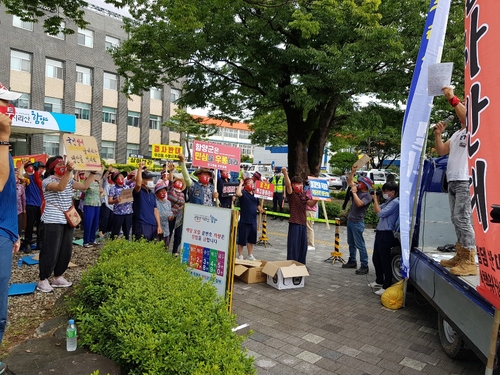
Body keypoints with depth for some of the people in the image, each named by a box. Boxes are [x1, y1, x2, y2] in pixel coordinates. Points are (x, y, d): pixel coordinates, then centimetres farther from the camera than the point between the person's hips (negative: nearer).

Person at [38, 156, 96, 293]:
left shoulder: (69, 181, 13)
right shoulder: (47, 181, -8)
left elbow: (85, 186, 6)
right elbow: (60, 187, -29)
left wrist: (93, 172, 0)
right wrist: (69, 171, -41)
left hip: (68, 220, 7)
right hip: (53, 221, -7)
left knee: (66, 250, 10)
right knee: (51, 251, -4)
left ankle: (58, 277, 22)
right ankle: (43, 280, 9)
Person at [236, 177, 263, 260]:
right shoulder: (243, 193, -8)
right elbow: (238, 193, -32)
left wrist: (260, 209, 0)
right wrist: (240, 183, -21)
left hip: (253, 221, 7)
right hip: (244, 221, -6)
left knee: (251, 240, 18)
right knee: (242, 240, 2)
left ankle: (250, 255, 32)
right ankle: (240, 256, 16)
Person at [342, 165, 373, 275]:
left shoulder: (367, 196, -14)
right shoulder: (358, 190, 8)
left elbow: (359, 203, -30)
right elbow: (349, 181, 16)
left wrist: (354, 192, -19)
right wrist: (353, 171, 4)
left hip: (357, 222, -9)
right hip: (350, 220, 9)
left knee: (360, 245, -8)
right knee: (351, 243, 17)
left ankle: (364, 266, -5)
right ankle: (352, 262, 28)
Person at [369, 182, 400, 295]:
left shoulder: (395, 202, -15)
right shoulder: (388, 202, 14)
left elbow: (380, 213, -20)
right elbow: (375, 210, 22)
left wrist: (375, 199, -11)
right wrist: (375, 199, 9)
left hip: (386, 234, -10)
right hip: (380, 233, 10)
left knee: (385, 261, -3)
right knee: (376, 259, 19)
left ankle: (387, 286, 5)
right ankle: (379, 281, 33)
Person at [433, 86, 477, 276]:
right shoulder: (456, 134, 26)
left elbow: (467, 116, -22)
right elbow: (441, 151, 25)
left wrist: (452, 98, -21)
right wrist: (438, 134, 12)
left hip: (466, 181, -9)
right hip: (453, 181, 9)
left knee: (463, 219, -13)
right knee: (457, 219, 8)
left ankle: (470, 262, -10)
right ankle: (460, 256, 14)